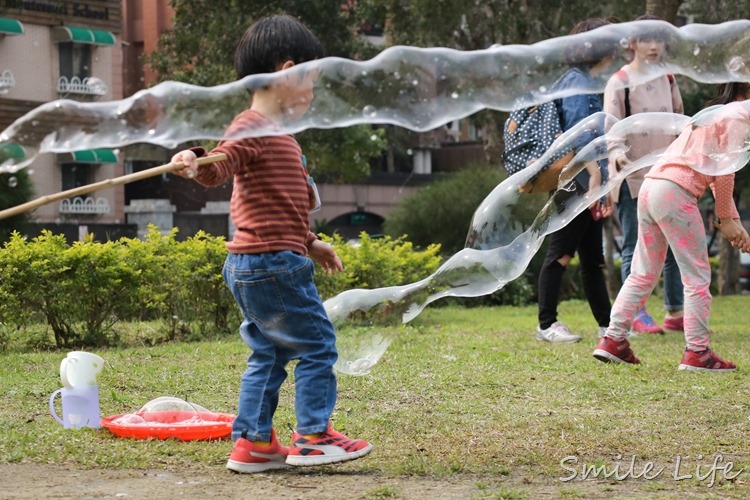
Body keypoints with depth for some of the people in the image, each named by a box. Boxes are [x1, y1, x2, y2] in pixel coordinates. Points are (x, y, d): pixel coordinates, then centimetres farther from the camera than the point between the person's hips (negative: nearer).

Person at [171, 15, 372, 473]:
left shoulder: (278, 133, 19)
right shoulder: (253, 128, -13)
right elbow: (219, 168, -28)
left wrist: (311, 243, 32)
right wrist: (194, 165, -48)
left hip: (254, 265, 11)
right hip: (273, 263, -11)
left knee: (269, 354, 14)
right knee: (317, 343, -2)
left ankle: (252, 443, 17)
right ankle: (314, 437, 4)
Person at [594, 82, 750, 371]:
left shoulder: (714, 112, 27)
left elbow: (717, 174, 25)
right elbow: (725, 170, -9)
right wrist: (726, 219, 0)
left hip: (650, 186, 9)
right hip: (676, 193, -9)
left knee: (643, 274, 14)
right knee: (697, 276, -1)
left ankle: (613, 339, 13)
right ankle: (697, 352, 0)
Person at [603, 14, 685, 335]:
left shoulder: (668, 80, 13)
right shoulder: (619, 82, -4)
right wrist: (616, 152, -32)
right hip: (633, 176, -5)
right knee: (635, 248, -2)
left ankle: (675, 313, 14)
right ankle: (637, 315, 1)